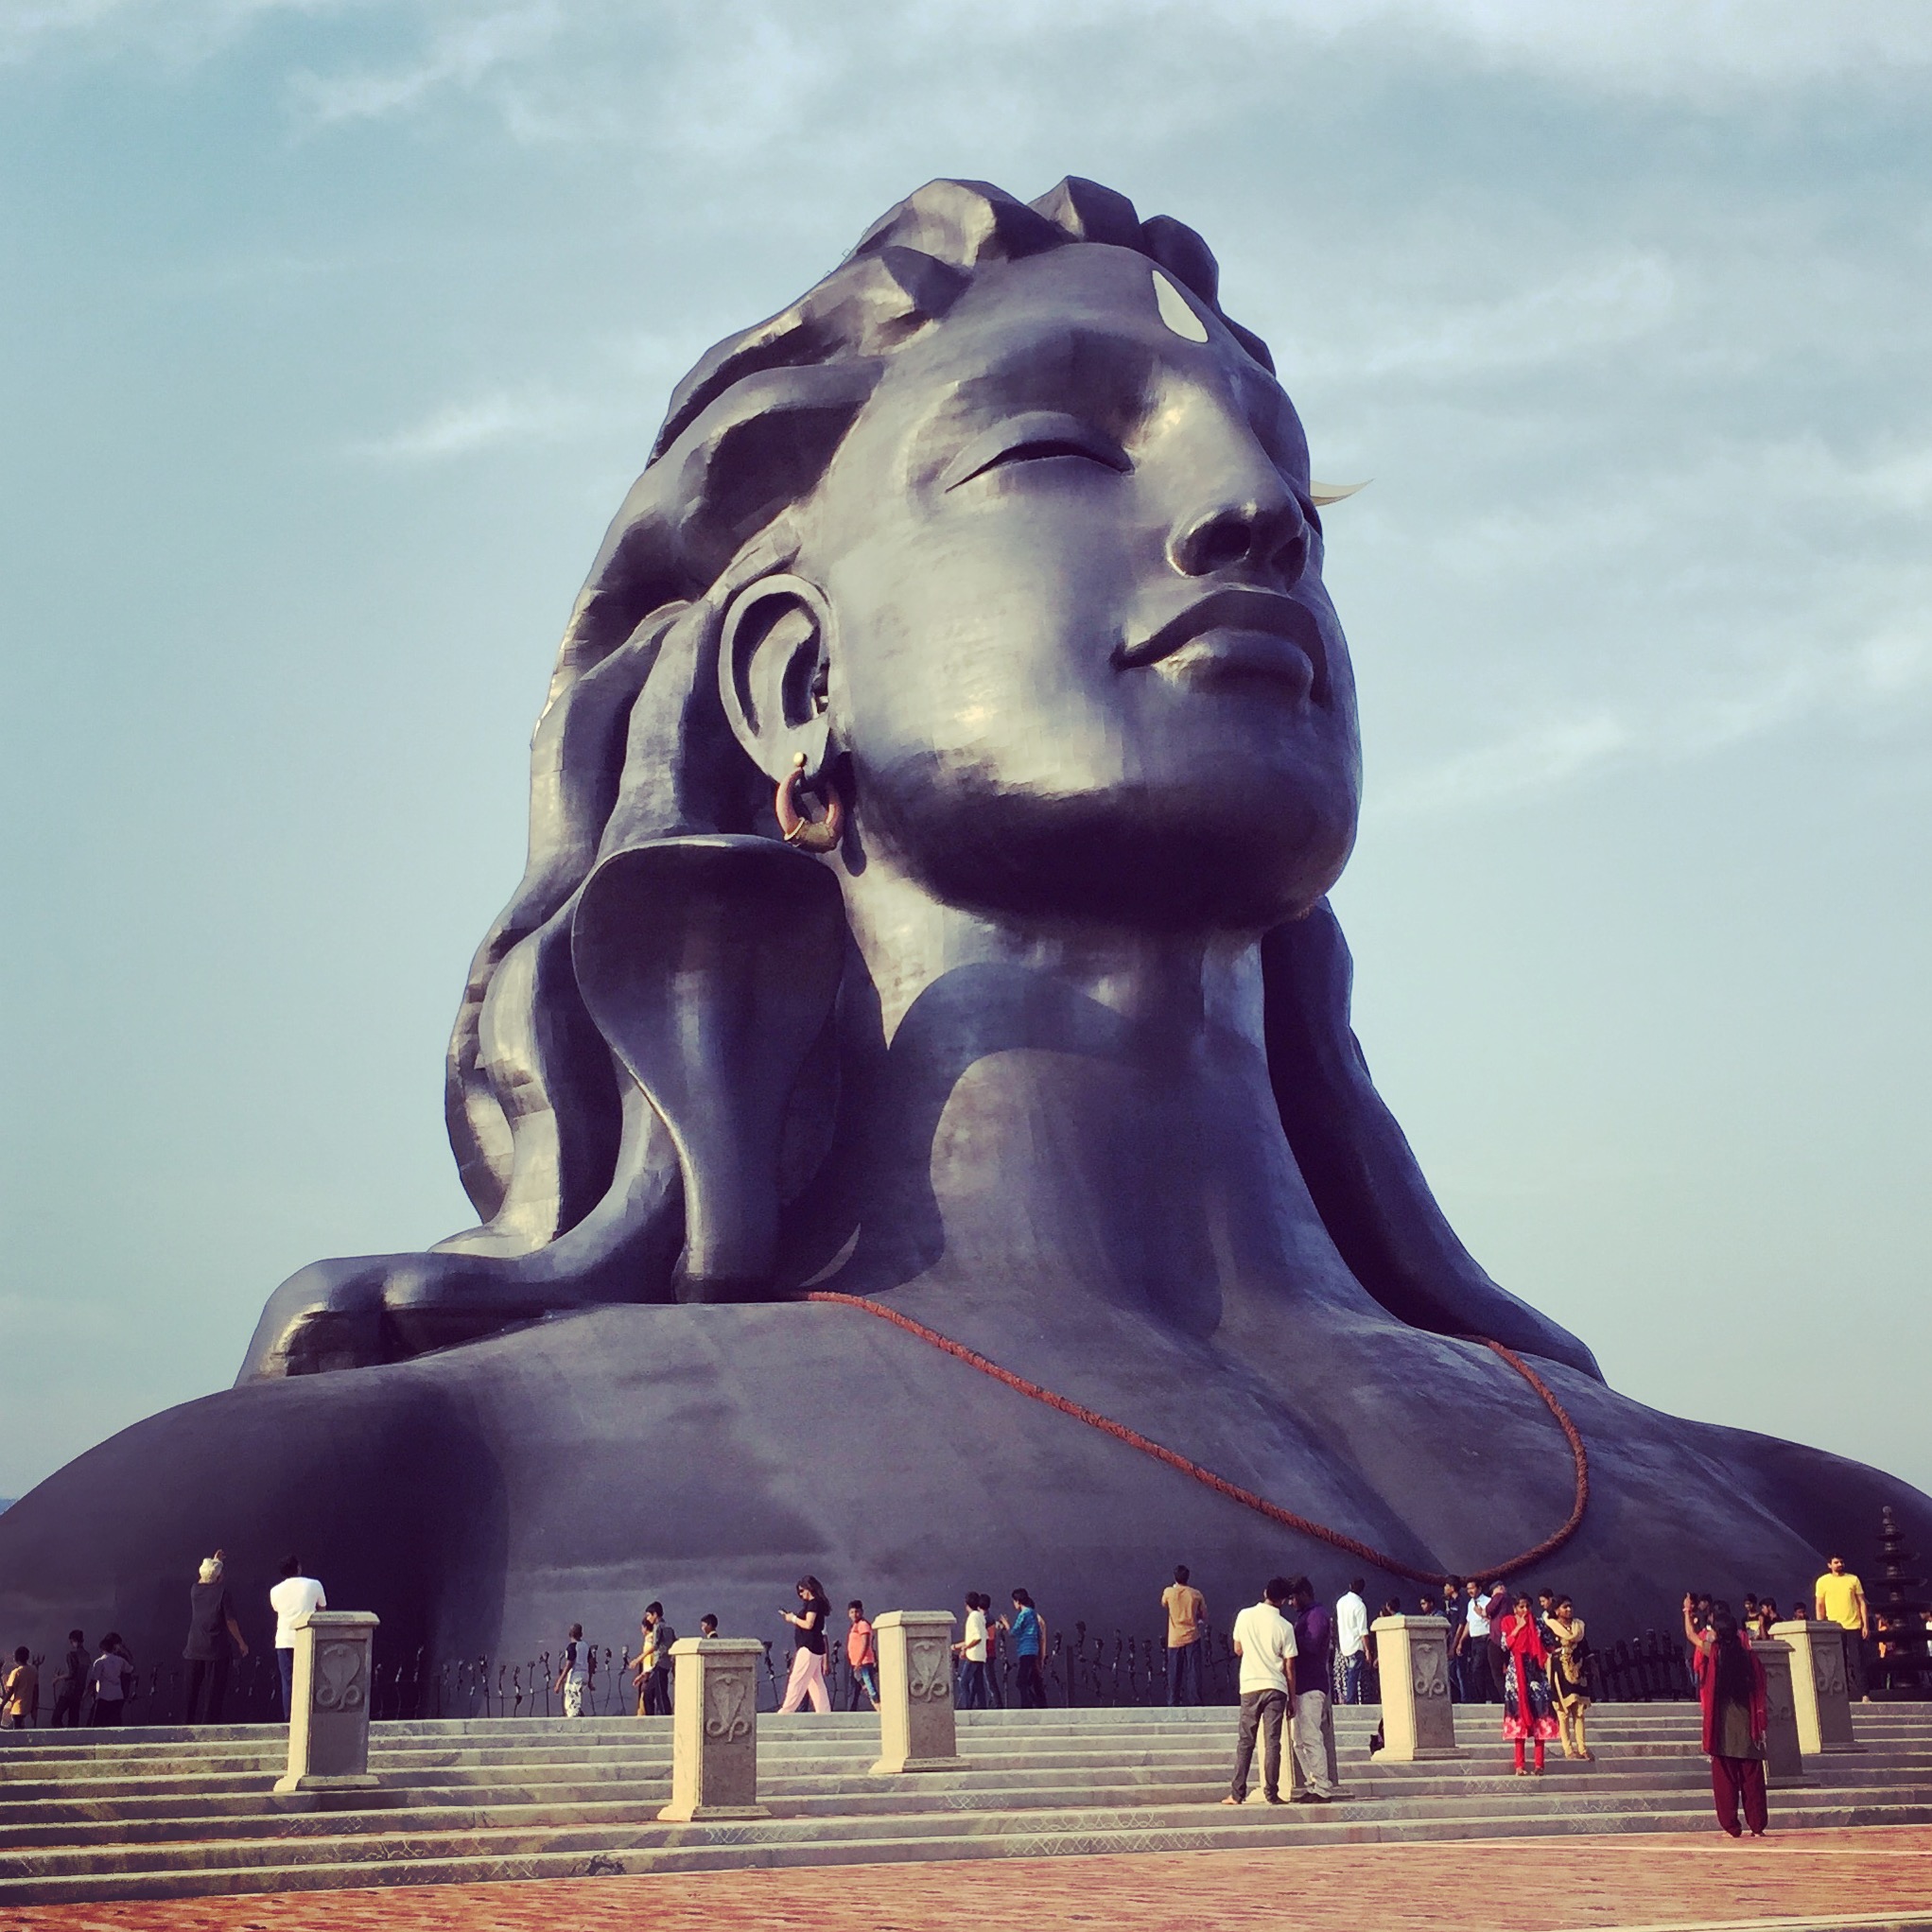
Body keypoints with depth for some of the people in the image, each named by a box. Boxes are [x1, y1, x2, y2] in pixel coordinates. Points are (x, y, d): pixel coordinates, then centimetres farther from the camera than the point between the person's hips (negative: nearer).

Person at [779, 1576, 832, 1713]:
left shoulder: (813, 1603, -10)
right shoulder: (817, 1604, 19)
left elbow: (808, 1624, -19)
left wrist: (793, 1618, -6)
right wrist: (793, 1618, 10)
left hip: (809, 1647, -10)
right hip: (815, 1649, 10)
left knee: (797, 1681, -10)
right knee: (816, 1683, 8)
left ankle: (786, 1711, -12)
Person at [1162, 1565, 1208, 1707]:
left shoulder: (1168, 1592, -5)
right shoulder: (1196, 1594, -3)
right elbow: (1204, 1615, 7)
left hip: (1175, 1639, 0)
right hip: (1192, 1637, 0)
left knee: (1174, 1671, 7)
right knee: (1194, 1669, 1)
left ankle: (1173, 1700, 7)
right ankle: (1196, 1699, -4)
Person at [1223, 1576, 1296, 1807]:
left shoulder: (1244, 1616, -1)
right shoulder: (1285, 1627, -6)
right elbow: (1289, 1666, -3)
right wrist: (1292, 1699, 6)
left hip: (1250, 1686, 2)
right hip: (1275, 1688, -2)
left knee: (1245, 1741, 7)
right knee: (1272, 1742, 1)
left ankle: (1237, 1793, 4)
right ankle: (1271, 1793, -1)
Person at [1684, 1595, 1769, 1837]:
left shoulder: (1714, 1653, -6)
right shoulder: (1747, 1656, 1)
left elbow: (1691, 1634, 10)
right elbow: (1760, 1694, 4)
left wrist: (1687, 1611, 26)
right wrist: (1760, 1725, 10)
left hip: (1723, 1726, -3)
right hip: (1747, 1725, 3)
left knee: (1725, 1778, 2)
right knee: (1752, 1778, 6)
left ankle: (1731, 1827, 2)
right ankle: (1757, 1826, 7)